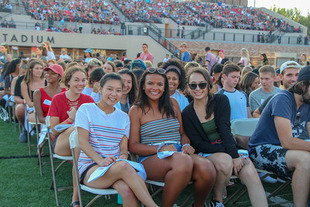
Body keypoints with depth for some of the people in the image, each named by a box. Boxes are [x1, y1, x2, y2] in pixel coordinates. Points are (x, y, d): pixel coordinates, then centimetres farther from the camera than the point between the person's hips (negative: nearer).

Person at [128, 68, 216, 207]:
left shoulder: (172, 104, 18)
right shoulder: (136, 111, 6)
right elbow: (133, 146, -1)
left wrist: (186, 145, -3)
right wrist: (160, 148, -16)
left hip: (179, 152, 4)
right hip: (151, 158, -4)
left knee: (207, 169, -29)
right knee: (183, 161, -38)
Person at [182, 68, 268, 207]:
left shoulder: (221, 100, 1)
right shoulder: (187, 114, -2)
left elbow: (225, 130, -9)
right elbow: (198, 144, -7)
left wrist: (235, 155, -24)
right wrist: (229, 154, -18)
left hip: (227, 148, 2)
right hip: (205, 154, -2)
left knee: (250, 173, -27)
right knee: (224, 160, -34)